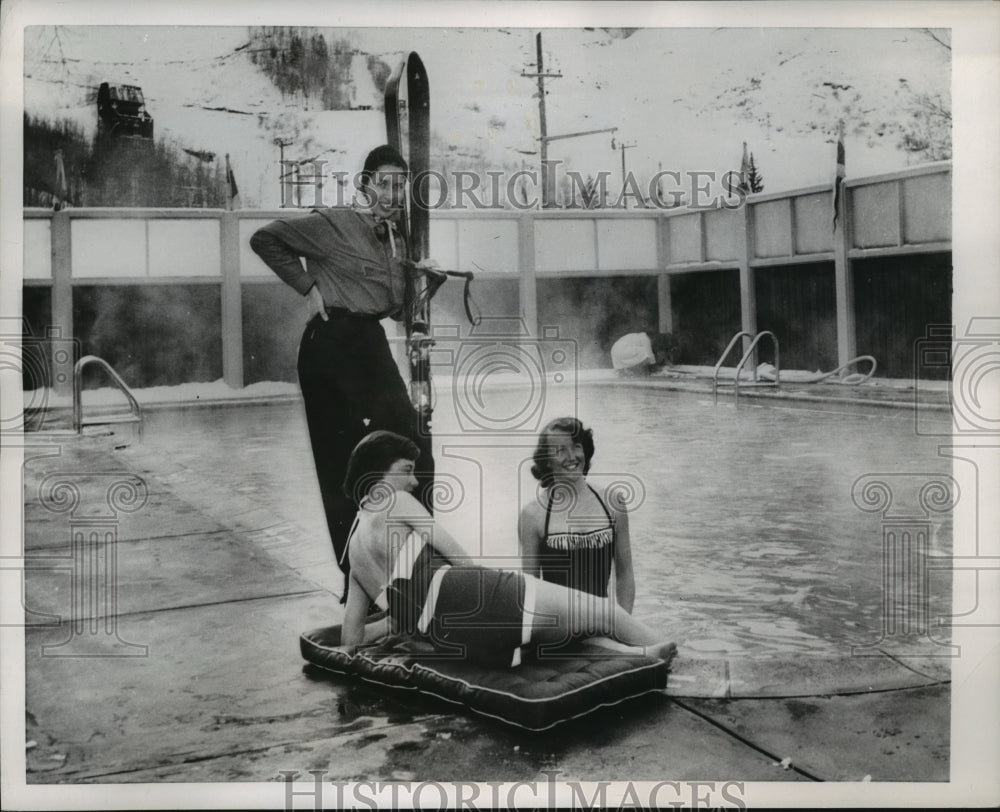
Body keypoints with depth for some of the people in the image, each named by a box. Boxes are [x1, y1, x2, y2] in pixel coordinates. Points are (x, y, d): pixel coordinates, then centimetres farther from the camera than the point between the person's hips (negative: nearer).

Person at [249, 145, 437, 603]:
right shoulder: (332, 225, -6)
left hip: (371, 343, 7)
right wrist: (307, 286, -5)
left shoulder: (397, 240, 16)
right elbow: (264, 239, -2)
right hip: (332, 342, -7)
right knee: (342, 466, -1)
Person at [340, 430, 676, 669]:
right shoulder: (397, 502, 2)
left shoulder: (354, 548, 23)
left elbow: (351, 638, 23)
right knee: (602, 612, 3)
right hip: (471, 601, -8)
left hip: (449, 641, 8)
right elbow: (460, 558, 4)